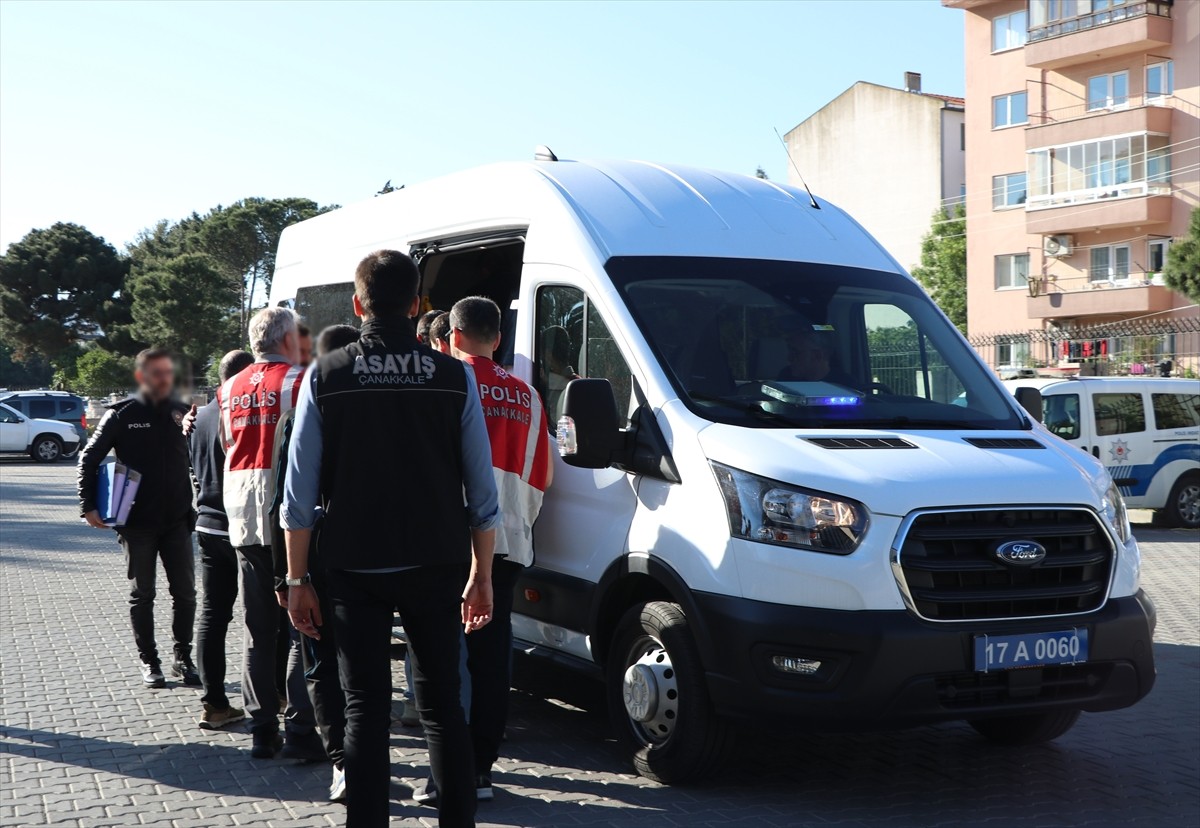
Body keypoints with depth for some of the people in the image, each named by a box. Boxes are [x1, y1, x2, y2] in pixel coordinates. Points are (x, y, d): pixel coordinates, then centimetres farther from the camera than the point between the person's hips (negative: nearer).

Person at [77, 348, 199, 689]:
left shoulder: (182, 413, 3)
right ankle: (149, 661, 16)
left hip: (177, 521, 2)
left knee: (185, 592, 4)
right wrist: (89, 506, -5)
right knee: (142, 594, 7)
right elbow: (89, 459, 0)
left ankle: (182, 657, 17)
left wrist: (197, 505, -7)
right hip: (137, 522, -2)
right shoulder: (122, 415, -4)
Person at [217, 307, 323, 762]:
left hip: (243, 520, 6)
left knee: (258, 630, 11)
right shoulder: (299, 383, -8)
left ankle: (263, 730, 13)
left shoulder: (231, 388, 10)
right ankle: (300, 730, -2)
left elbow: (228, 446, 17)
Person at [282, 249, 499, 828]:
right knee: (442, 705, 11)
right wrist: (481, 575, 10)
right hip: (435, 567, 1)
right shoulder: (454, 378, -2)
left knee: (365, 709, 6)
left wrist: (297, 579, 5)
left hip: (354, 570, 0)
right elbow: (482, 492, 1)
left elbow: (300, 495, -3)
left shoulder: (325, 377, -3)